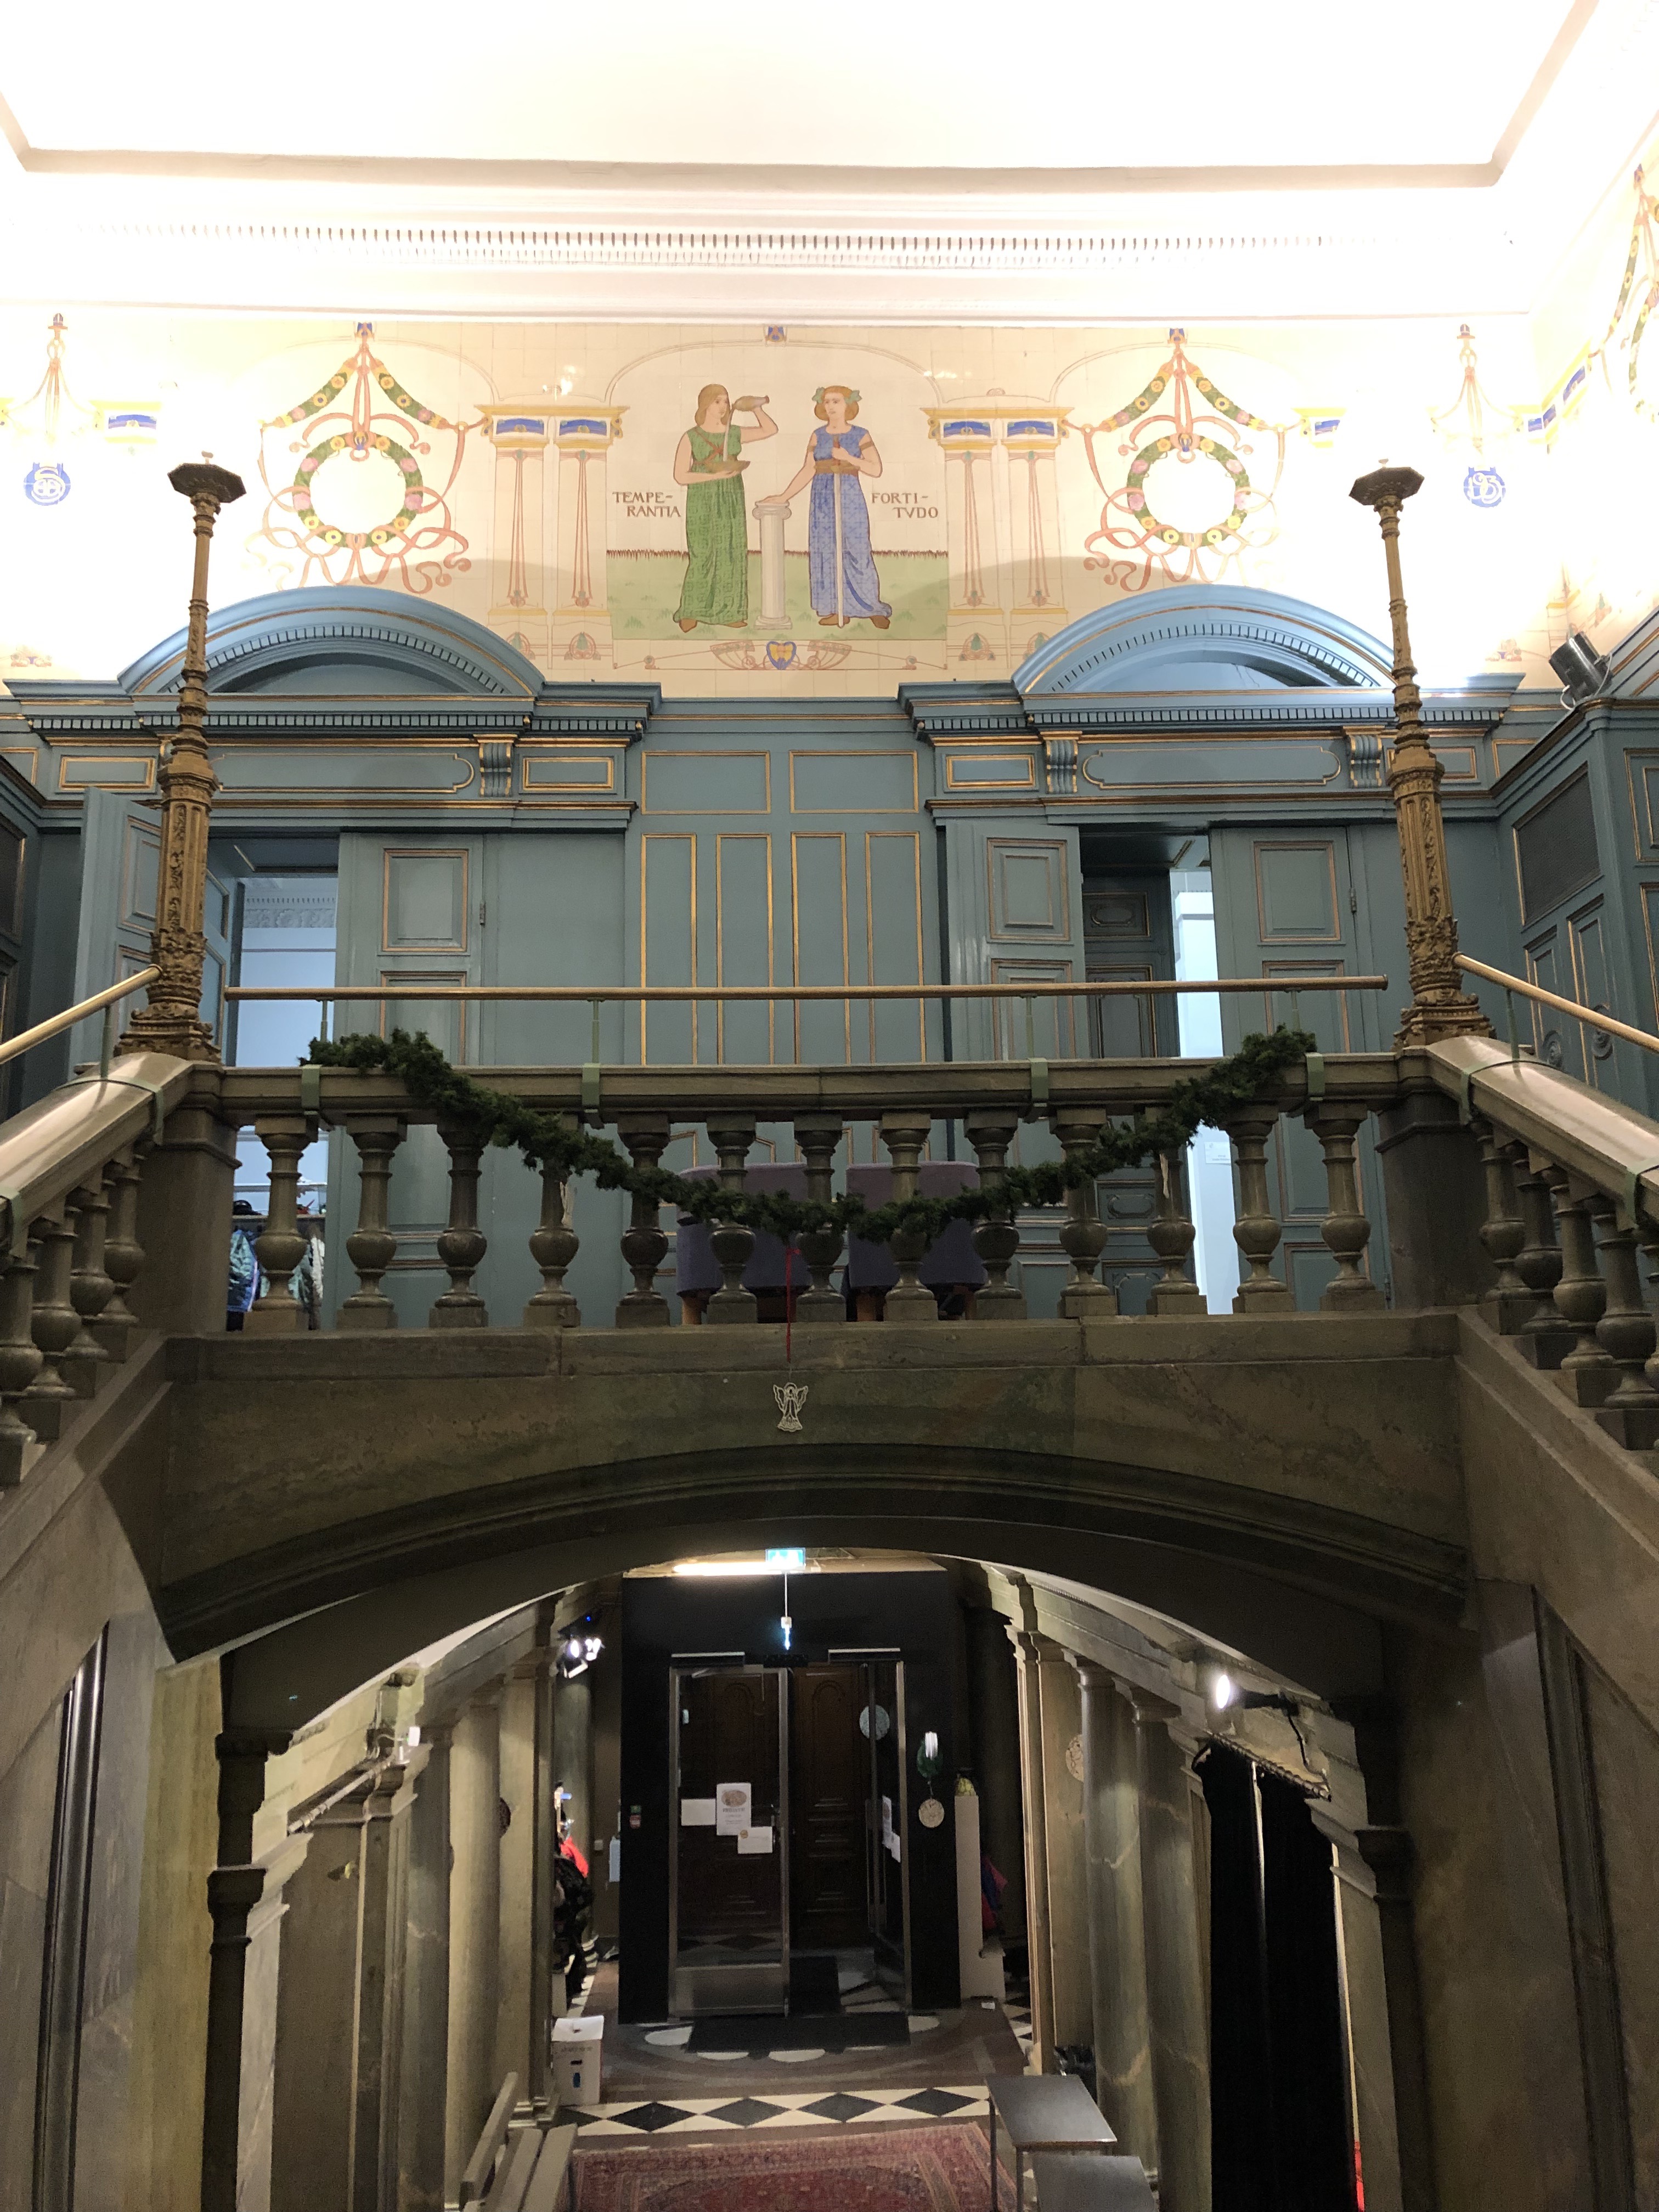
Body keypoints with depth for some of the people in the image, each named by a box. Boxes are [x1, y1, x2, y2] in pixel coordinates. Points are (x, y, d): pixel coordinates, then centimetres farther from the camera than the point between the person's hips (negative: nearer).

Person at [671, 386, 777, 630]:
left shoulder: (735, 434, 7)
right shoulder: (691, 438, -4)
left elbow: (771, 430, 12)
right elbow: (680, 476, -9)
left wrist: (757, 409, -4)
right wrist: (715, 476, -19)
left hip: (731, 501, 4)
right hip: (702, 501, -4)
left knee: (731, 554, 1)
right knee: (703, 556, -7)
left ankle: (726, 612, 6)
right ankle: (690, 612, 6)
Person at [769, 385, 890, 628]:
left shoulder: (860, 435, 1)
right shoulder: (818, 436, 8)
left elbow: (876, 469, -5)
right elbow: (808, 471, 6)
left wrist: (848, 458, -15)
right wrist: (784, 496, 0)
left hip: (850, 500, -3)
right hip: (823, 501, 3)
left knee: (856, 551, -6)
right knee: (827, 553, 2)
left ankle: (874, 608, 4)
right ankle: (839, 610, 7)